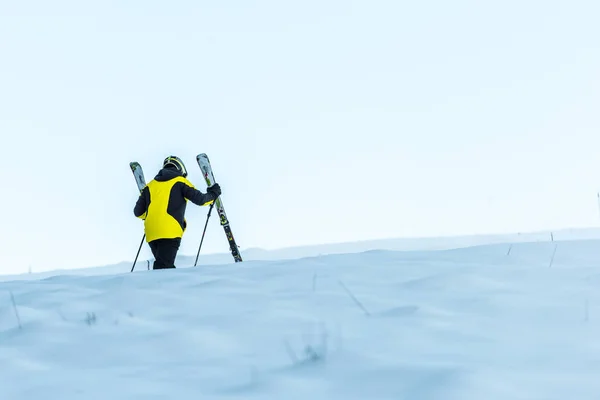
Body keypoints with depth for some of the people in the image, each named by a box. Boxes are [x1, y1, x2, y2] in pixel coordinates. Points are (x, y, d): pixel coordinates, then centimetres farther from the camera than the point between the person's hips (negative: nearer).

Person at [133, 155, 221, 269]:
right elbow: (199, 199, 1)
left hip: (151, 233, 5)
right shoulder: (180, 182, 9)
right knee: (163, 268, -15)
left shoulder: (150, 185, 21)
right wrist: (213, 194, 21)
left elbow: (138, 212, 21)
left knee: (167, 268, 16)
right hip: (170, 232, -5)